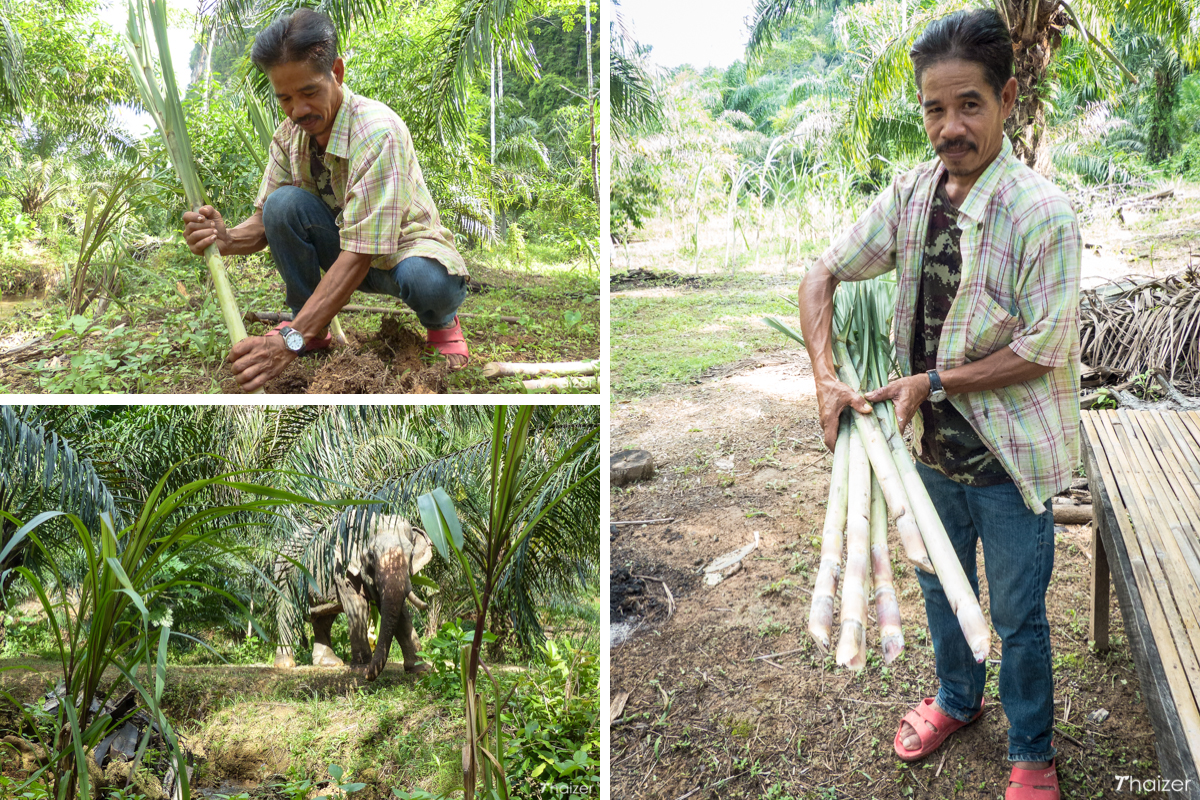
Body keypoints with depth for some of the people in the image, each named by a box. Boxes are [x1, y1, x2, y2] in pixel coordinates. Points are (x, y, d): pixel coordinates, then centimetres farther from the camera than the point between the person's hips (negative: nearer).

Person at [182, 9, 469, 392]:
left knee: (429, 282, -40)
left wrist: (291, 340, -43)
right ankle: (309, 325, -4)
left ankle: (440, 321, 0)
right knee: (283, 203, -22)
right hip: (344, 247, 5)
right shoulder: (289, 134, -8)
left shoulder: (378, 131, -30)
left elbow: (359, 257, -35)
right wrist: (227, 239, -30)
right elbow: (265, 223, -3)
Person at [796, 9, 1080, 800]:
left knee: (1018, 618, 12)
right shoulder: (911, 194, -4)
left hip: (1009, 459, -5)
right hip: (933, 446, 6)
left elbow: (1042, 352, -21)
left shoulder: (1045, 214, -22)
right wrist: (826, 377, -12)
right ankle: (958, 699, 52)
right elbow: (824, 274, 0)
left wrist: (933, 382, -19)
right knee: (941, 585, 25)